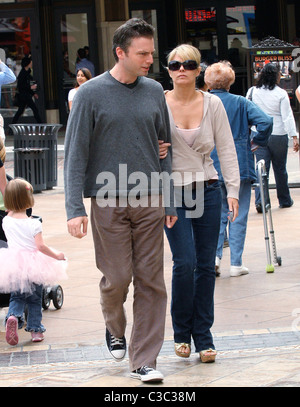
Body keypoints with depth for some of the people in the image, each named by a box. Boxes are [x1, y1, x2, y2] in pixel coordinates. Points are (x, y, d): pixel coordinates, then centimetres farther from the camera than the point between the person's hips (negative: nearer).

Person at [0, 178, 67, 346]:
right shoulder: (33, 224, -15)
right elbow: (40, 246, -17)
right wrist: (56, 255, -7)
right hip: (33, 266, -3)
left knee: (17, 297, 12)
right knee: (35, 299, 12)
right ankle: (35, 330, 14)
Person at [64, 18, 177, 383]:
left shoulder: (154, 92, 8)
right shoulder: (91, 94, -3)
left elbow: (165, 147, 13)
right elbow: (75, 154, -4)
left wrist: (169, 202, 9)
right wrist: (75, 208, -11)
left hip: (149, 202, 3)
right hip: (108, 202, -3)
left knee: (150, 281, 0)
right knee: (117, 277, -1)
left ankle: (144, 361, 7)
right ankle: (115, 329, 31)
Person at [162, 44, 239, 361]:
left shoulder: (212, 104, 3)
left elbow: (226, 149, 5)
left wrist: (233, 189, -2)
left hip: (207, 189, 2)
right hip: (172, 192, -2)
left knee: (206, 265, 3)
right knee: (185, 262, -11)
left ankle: (203, 337, 13)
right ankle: (182, 333, 9)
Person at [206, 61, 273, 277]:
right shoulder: (241, 103, -4)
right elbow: (266, 122, -15)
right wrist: (257, 141, 2)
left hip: (211, 168, 2)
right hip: (240, 167, -2)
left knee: (217, 213, 14)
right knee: (238, 215, 6)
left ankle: (214, 254, -2)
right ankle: (236, 263, 4)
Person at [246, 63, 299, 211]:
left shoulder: (252, 91, -1)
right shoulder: (281, 93, -10)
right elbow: (287, 117, -11)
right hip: (278, 135, -2)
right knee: (280, 169, 12)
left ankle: (260, 200, -13)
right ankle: (284, 200, 25)